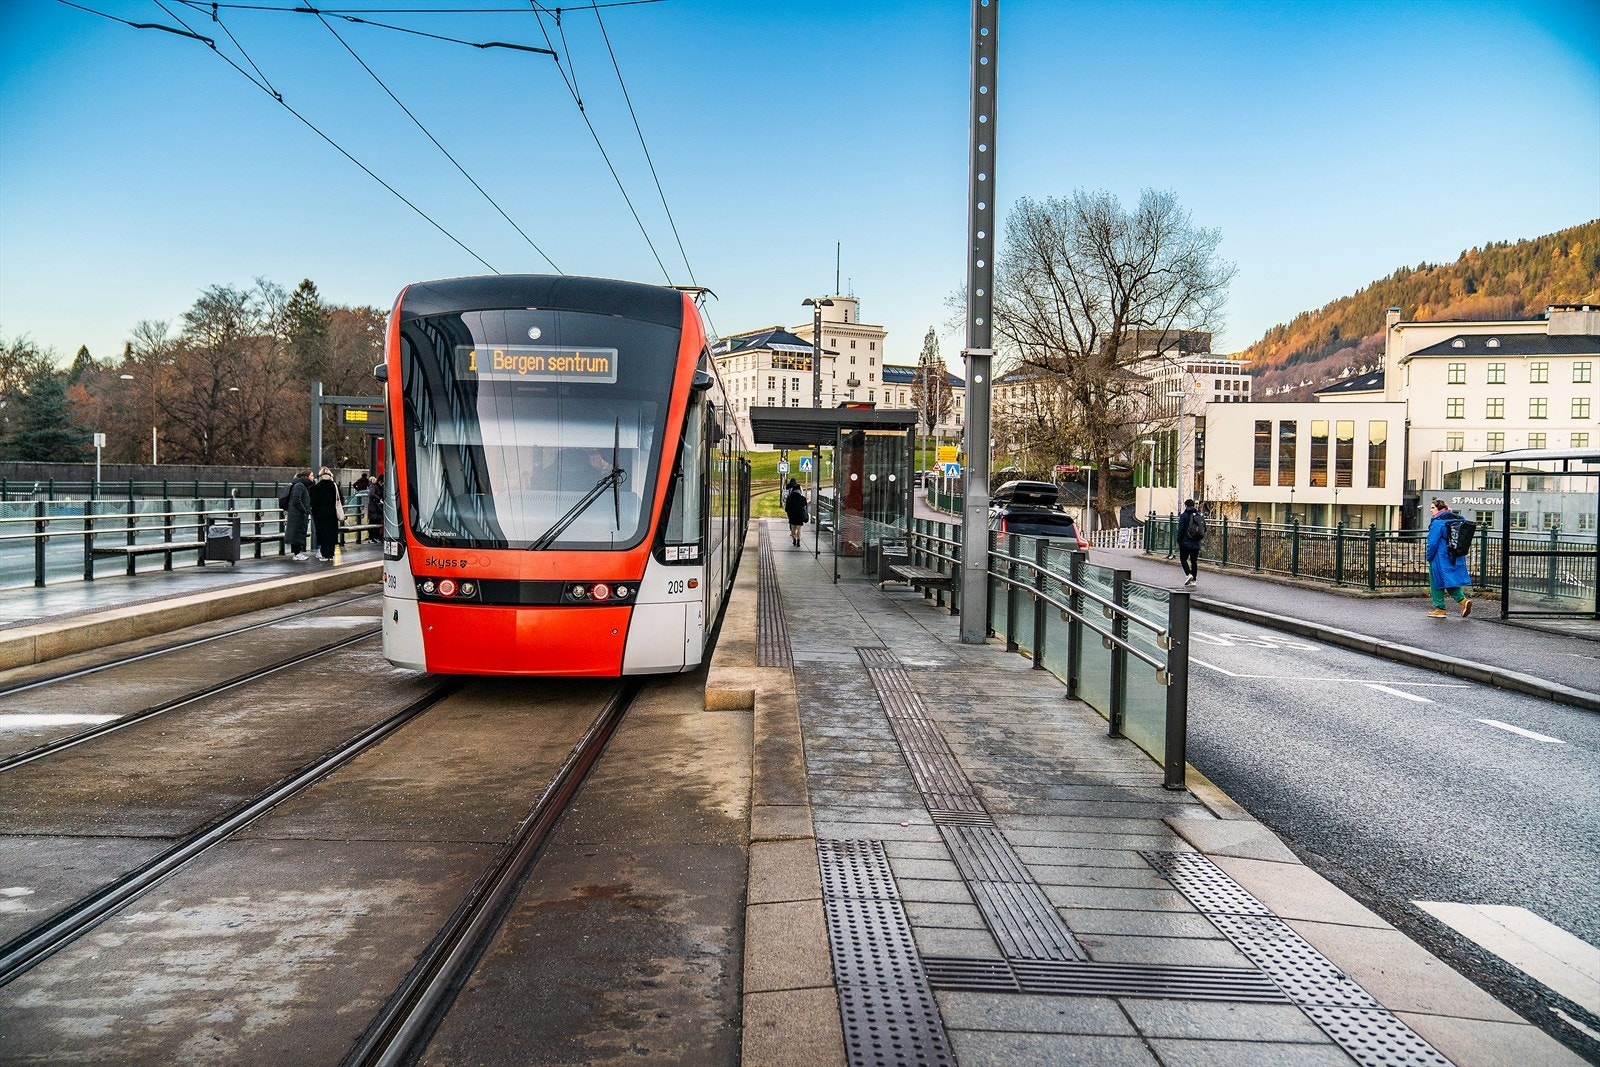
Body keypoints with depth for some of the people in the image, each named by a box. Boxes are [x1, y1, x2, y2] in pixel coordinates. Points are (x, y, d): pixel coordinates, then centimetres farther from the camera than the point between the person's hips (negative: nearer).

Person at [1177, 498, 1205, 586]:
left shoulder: (1184, 516, -7)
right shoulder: (1200, 516, 9)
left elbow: (1180, 530, -10)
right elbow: (1204, 530, 12)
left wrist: (1179, 542, -4)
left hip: (1186, 543, -5)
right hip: (1196, 544, 5)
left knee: (1183, 559, 6)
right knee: (1194, 561, 10)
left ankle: (1189, 574, -14)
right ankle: (1193, 580, 9)